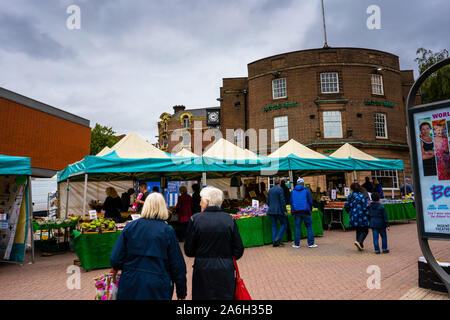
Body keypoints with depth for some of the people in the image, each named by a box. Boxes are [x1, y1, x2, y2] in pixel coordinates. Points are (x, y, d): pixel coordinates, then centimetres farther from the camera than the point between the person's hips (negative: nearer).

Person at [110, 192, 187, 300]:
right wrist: (181, 292, 5)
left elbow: (116, 257, -2)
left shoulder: (130, 227, -6)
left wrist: (115, 267, 22)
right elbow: (178, 265, -8)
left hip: (131, 284, 2)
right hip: (157, 287, -2)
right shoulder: (168, 231, -11)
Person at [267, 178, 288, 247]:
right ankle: (278, 238, -6)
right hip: (279, 210, -6)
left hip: (271, 210, 6)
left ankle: (274, 241, 7)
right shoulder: (280, 189, -8)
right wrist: (284, 210, -8)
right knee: (284, 224, 6)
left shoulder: (270, 190, 11)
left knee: (274, 226, 9)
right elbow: (282, 200, -13)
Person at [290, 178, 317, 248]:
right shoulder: (306, 190, 1)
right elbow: (310, 201, 2)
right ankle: (311, 243, 3)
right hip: (305, 211, -3)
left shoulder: (293, 191, 10)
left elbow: (291, 202, 11)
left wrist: (293, 211, 17)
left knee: (297, 227, 6)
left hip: (297, 212, 3)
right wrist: (310, 210, 14)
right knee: (309, 227, 4)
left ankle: (296, 244, 7)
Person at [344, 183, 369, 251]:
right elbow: (365, 207, -14)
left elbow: (346, 206, 5)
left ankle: (360, 246, 18)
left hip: (354, 217, 5)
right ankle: (359, 241, -15)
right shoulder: (362, 196, -11)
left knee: (358, 231, 16)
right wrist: (368, 216, -3)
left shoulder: (350, 196, 2)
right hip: (362, 217, -5)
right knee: (365, 231, 7)